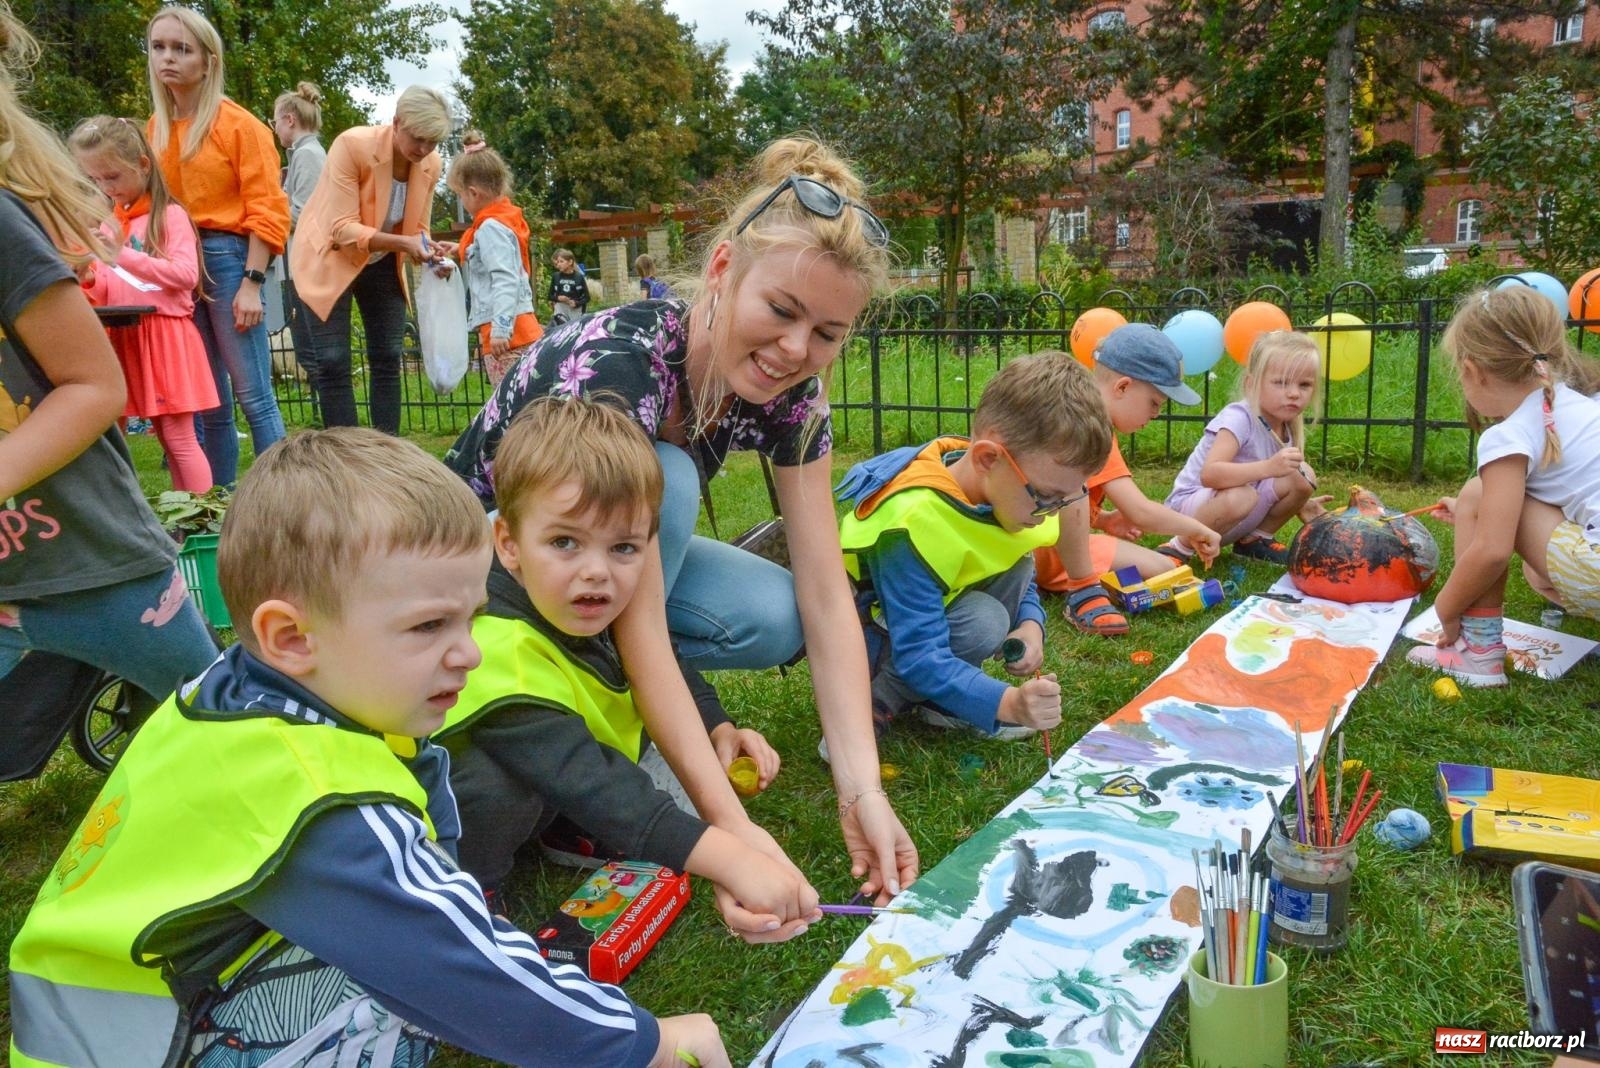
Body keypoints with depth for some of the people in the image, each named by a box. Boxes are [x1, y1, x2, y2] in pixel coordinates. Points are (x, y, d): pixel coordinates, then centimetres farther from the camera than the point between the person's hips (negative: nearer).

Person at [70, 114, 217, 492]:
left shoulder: (170, 216, -4)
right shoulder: (109, 224, 14)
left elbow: (186, 275, -18)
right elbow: (110, 292, 15)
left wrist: (124, 256, -21)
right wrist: (88, 279, -7)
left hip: (165, 339, -6)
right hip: (123, 340, 6)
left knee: (179, 436, -6)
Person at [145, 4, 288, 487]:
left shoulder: (238, 124, -4)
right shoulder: (154, 129, 12)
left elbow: (267, 209, -8)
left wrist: (252, 283, -15)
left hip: (227, 259, -6)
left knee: (253, 396, -6)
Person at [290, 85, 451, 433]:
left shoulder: (430, 165, -10)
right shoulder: (353, 145, -26)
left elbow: (417, 228, 1)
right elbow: (343, 229, -29)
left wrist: (427, 252, -22)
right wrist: (401, 242, -41)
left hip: (382, 262, 5)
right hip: (331, 260, -5)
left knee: (388, 359, 2)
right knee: (333, 362, -10)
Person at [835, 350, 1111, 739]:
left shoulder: (1005, 488, -10)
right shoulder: (913, 523, -36)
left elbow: (1024, 583, 6)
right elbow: (919, 657, -37)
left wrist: (1030, 624, -16)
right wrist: (1006, 703, -47)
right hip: (874, 642, -8)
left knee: (1017, 566, -9)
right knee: (984, 622, -30)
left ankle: (944, 702, -5)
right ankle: (876, 703, -11)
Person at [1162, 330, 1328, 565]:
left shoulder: (1288, 427, 1)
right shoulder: (1238, 418, -24)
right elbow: (1209, 474, -39)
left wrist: (1299, 505, 0)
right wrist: (1268, 467, -47)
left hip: (1244, 518, 8)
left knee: (1304, 477, -7)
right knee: (1240, 496, -38)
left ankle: (1255, 540, 10)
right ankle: (1181, 547, -14)